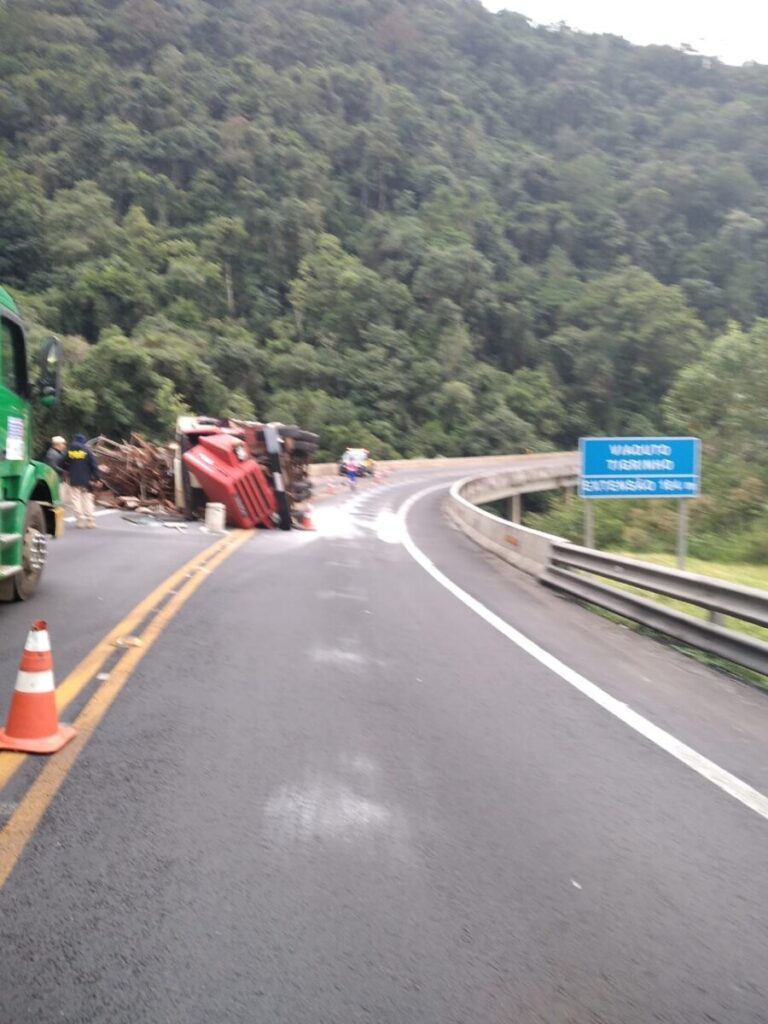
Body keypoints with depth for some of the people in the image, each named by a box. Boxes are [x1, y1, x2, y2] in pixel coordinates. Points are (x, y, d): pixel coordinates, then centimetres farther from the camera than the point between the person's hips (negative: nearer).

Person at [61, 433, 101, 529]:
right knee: (88, 500, 7)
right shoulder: (87, 451, -4)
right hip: (86, 480, 0)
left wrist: (68, 471, 30)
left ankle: (80, 520, -2)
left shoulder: (69, 451, 2)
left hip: (74, 480, 0)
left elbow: (63, 465, 11)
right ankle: (90, 521, 3)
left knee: (76, 500, 5)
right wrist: (97, 478, -6)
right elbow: (94, 466, -8)